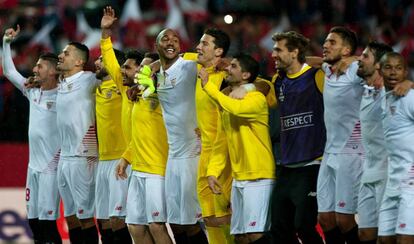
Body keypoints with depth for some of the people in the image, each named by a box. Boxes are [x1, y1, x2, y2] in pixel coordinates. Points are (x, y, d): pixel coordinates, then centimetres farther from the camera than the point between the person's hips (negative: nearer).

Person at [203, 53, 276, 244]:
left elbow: (235, 108, -30)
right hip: (238, 178, 8)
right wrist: (212, 172, 3)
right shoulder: (227, 101, 14)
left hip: (258, 178, -8)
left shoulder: (256, 98, -9)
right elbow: (221, 142, 15)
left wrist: (207, 85, -23)